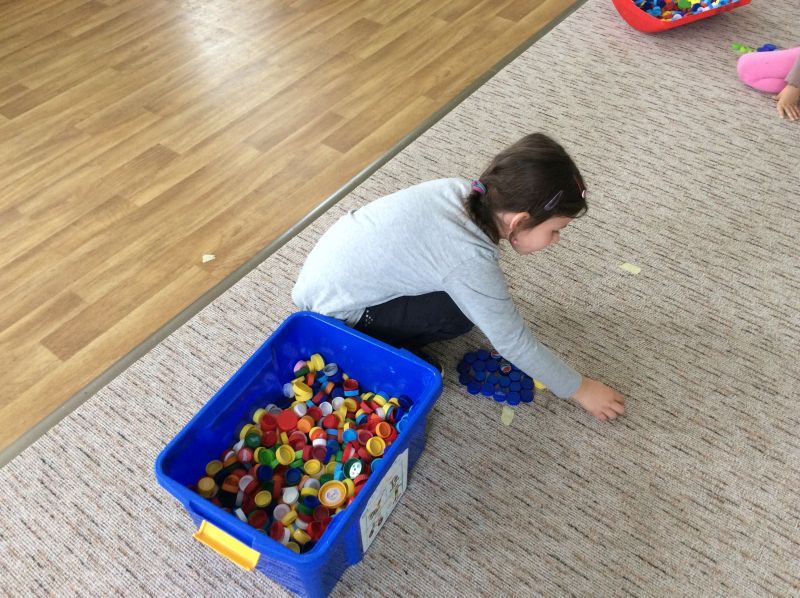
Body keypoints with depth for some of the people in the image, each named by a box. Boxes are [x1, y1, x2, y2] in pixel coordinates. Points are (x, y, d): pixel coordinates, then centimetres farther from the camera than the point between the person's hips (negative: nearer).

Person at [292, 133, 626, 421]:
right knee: (460, 311, -17)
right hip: (335, 311, -7)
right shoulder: (470, 262, -30)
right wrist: (580, 389, -7)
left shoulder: (461, 190, -10)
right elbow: (515, 344, -20)